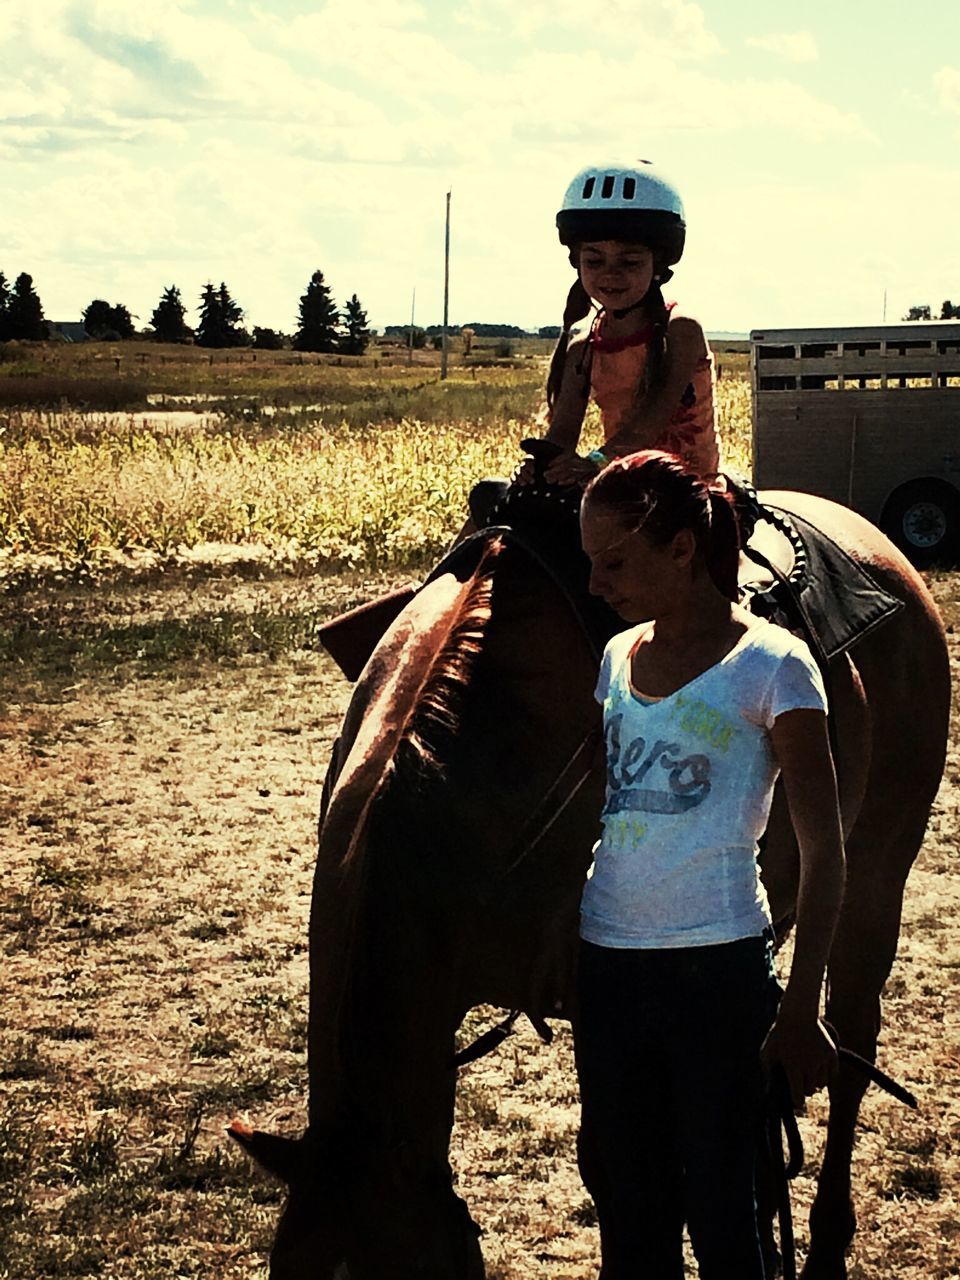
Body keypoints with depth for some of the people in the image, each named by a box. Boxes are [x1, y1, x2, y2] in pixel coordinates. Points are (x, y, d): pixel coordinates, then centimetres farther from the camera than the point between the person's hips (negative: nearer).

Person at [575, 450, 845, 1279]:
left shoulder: (770, 667, -9)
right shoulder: (618, 659, 8)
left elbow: (822, 853, -8)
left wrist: (801, 1012, -11)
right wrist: (559, 959, 14)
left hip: (717, 963, -6)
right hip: (607, 961, 6)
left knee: (717, 1209, 3)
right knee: (625, 1197, 15)